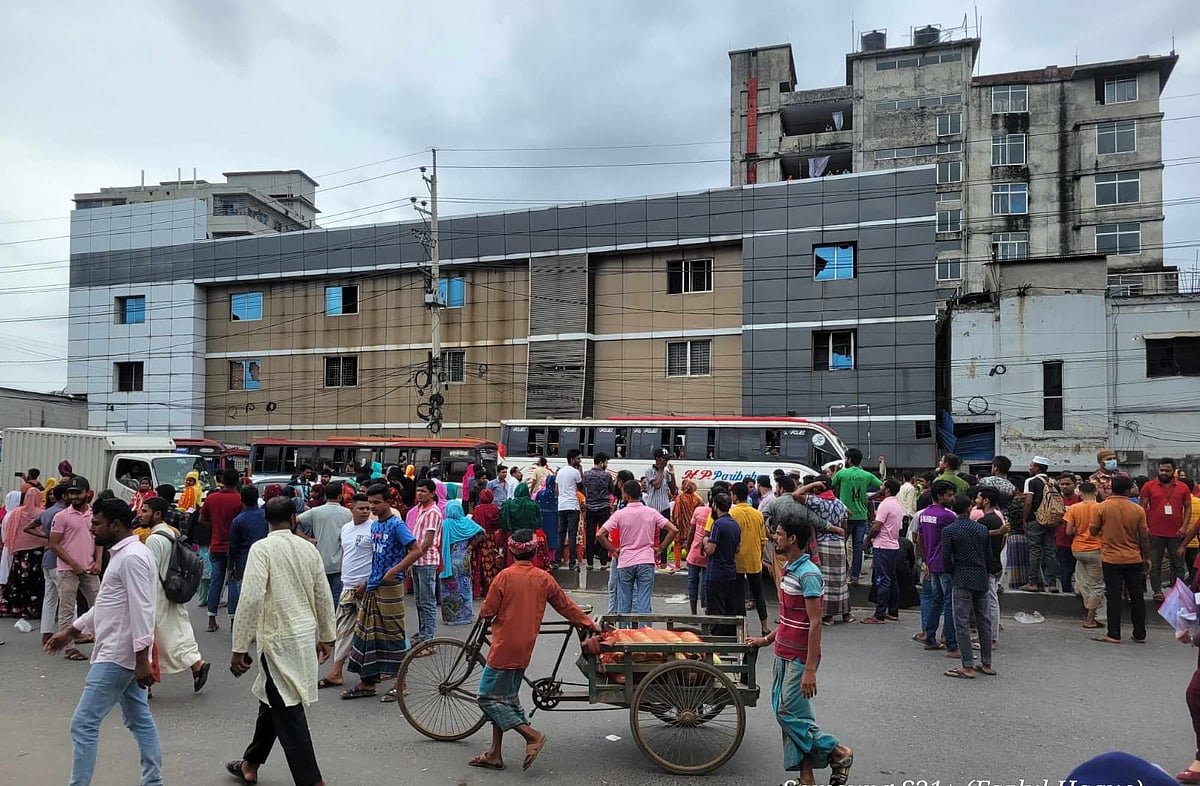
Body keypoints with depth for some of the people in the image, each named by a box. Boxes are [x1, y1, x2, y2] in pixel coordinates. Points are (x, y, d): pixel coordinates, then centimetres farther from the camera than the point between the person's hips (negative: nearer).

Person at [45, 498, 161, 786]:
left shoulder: (132, 557, -20)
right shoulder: (123, 554, 13)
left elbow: (141, 610, -24)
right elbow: (107, 603, 23)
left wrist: (143, 659, -26)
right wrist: (71, 630, 23)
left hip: (118, 656, -11)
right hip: (120, 654, 11)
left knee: (84, 724, -4)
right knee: (139, 719, 14)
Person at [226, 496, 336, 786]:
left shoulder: (262, 548, -12)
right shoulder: (308, 548, 4)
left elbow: (251, 599, -19)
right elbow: (324, 597, 9)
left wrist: (239, 648, -13)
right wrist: (325, 637, 20)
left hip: (280, 639, -7)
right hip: (306, 635, 7)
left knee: (288, 711, -2)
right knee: (272, 700, 23)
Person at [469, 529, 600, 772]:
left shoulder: (506, 576, -13)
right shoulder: (544, 578, 1)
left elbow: (487, 611, -9)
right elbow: (566, 606, 7)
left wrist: (486, 618, 14)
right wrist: (590, 624, 19)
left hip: (504, 647, -6)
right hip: (524, 649, 6)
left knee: (488, 698, 3)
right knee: (507, 699, 16)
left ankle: (532, 735, -4)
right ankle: (495, 754, 21)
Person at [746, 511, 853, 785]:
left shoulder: (808, 574, -19)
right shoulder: (790, 570, 10)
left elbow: (815, 623, -22)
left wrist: (810, 668, -24)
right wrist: (768, 639, 22)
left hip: (800, 659, -9)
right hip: (785, 654, 9)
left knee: (791, 714, -6)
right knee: (786, 712, 11)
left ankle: (837, 751, 11)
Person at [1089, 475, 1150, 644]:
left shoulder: (1102, 507, -9)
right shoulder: (1138, 510, -4)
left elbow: (1093, 531, -3)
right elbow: (1144, 537, 1)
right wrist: (1147, 558, 11)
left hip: (1111, 559, -2)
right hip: (1134, 560, 2)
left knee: (1114, 597, 1)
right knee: (1137, 597, 12)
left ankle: (1114, 635, 2)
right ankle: (1139, 634, 21)